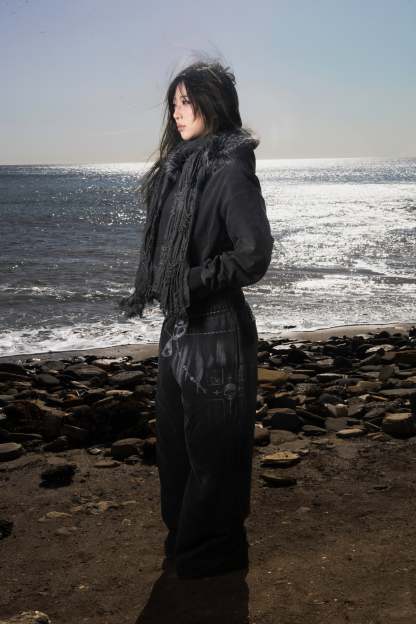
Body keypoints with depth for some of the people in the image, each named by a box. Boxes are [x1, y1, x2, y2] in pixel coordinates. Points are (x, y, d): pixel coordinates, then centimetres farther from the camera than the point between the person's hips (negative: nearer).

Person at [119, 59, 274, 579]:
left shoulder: (230, 171, -15)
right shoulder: (180, 168, 10)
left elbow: (254, 255, -19)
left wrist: (192, 284, -18)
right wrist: (146, 290, 12)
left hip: (216, 328, -9)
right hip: (178, 326, 9)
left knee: (212, 444, 5)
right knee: (174, 437, 18)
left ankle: (215, 552, 23)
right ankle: (184, 536, 36)